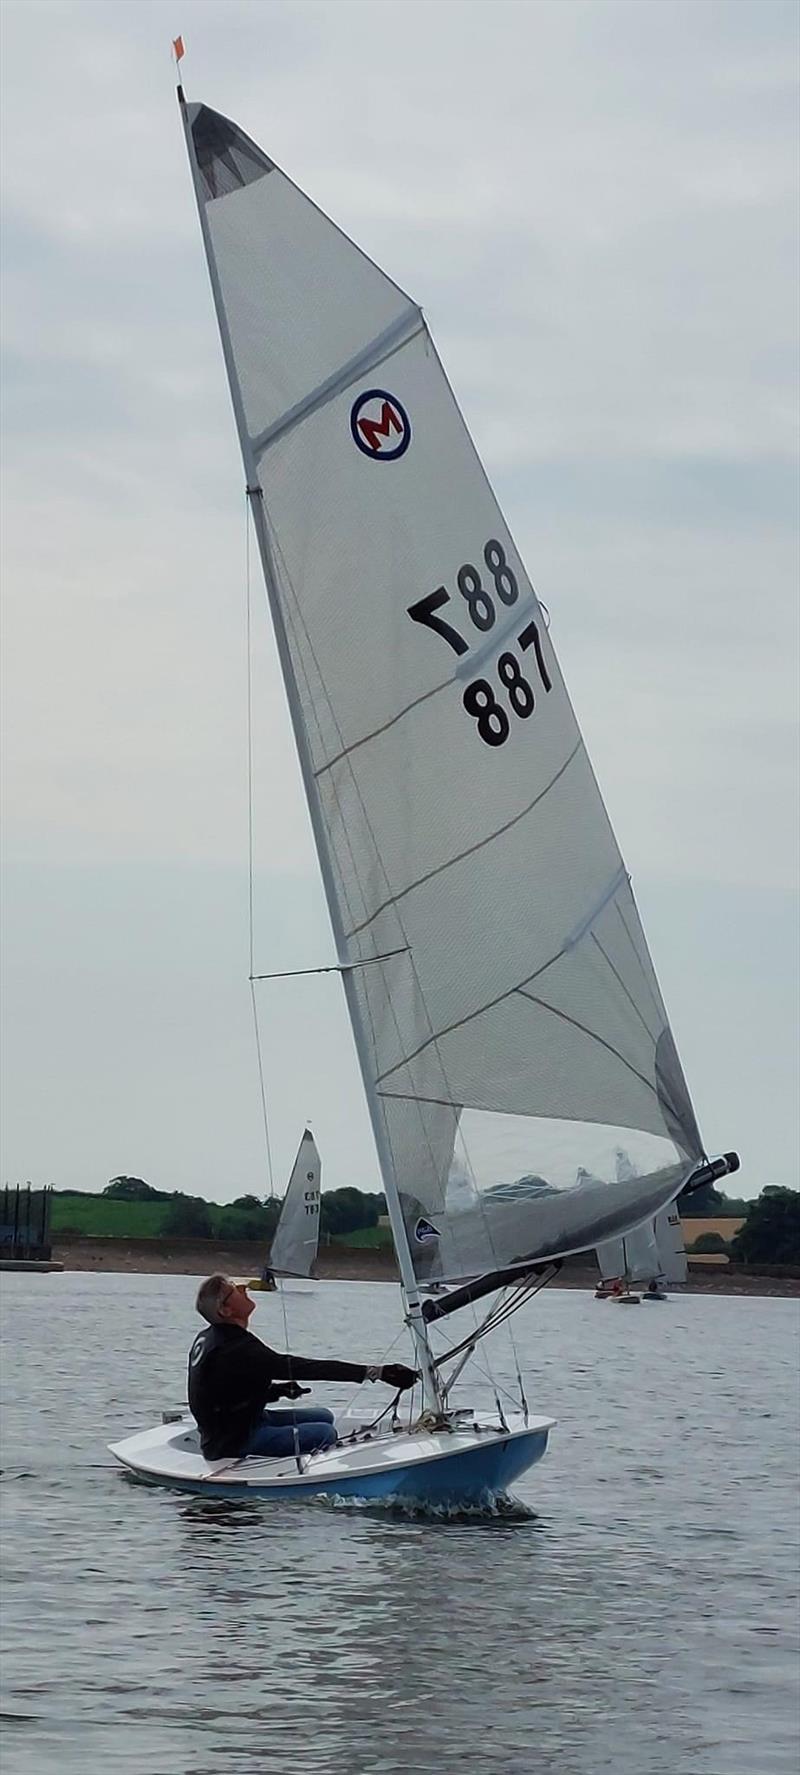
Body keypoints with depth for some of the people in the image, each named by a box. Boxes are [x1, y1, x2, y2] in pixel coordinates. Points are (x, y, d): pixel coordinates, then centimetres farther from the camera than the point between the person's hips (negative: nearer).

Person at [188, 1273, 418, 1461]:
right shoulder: (237, 1349, -25)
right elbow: (302, 1368, -28)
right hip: (232, 1443, -11)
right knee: (324, 1434, -22)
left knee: (322, 1416, 13)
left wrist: (277, 1390, 0)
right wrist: (375, 1373, -29)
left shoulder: (206, 1340, 7)